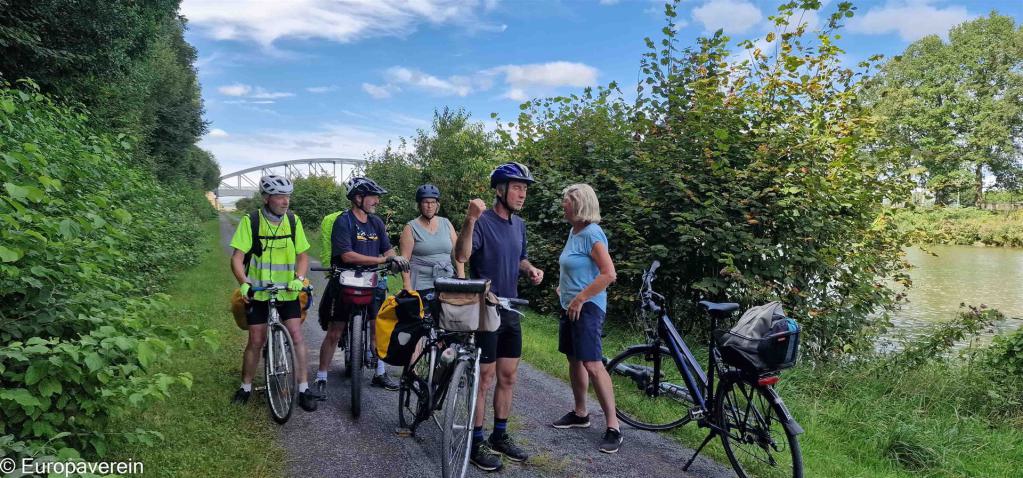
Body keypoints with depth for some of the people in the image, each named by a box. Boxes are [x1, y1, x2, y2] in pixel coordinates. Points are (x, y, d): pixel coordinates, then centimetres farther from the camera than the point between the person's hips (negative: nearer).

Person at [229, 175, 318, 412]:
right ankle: (246, 387, 24)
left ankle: (304, 388, 3)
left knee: (296, 336, -6)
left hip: (287, 291, 2)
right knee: (256, 341, 4)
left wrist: (299, 278, -17)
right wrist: (244, 283, -27)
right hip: (258, 292, -1)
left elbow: (303, 255, 1)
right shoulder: (250, 221, -10)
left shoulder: (293, 221, -2)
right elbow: (237, 257, -11)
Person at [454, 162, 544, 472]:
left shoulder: (519, 224, 9)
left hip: (510, 312, 7)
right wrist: (471, 219, -43)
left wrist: (531, 270, 1)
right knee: (485, 378, 1)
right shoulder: (482, 222, -15)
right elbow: (461, 256, -31)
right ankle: (477, 442, 13)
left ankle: (500, 435, 27)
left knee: (508, 377, 13)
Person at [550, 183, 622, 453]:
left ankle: (613, 427, -7)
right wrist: (563, 286, 13)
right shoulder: (574, 231, 11)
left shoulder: (592, 234, -16)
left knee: (592, 364, -13)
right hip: (570, 306, 10)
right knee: (574, 359, 16)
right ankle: (580, 414, 30)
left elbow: (609, 274, -23)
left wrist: (580, 299, -19)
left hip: (587, 307, -10)